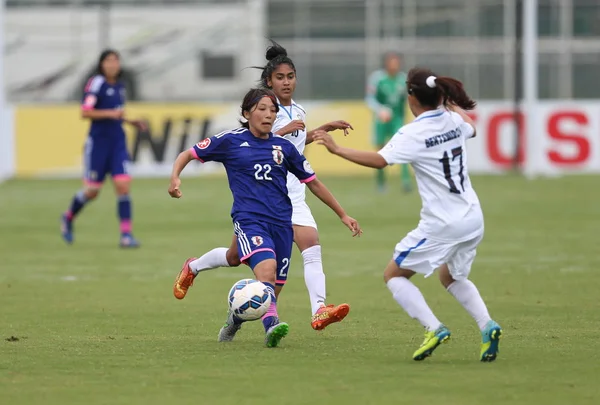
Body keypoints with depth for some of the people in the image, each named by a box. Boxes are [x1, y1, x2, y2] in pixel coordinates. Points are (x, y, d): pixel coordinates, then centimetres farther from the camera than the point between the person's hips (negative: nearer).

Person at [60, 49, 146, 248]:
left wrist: (131, 121, 13)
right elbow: (85, 112, -17)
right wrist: (110, 113, -25)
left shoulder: (119, 86, 12)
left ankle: (126, 234, -9)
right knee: (92, 190, 3)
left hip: (118, 142, 5)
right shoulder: (96, 83, -10)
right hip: (98, 141, -5)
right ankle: (68, 217, 32)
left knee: (123, 185, -9)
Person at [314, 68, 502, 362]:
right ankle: (487, 326, 6)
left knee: (393, 274, 8)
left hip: (441, 224, -7)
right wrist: (450, 103, 43)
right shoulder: (453, 120, 5)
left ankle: (434, 329, -10)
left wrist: (337, 149, -21)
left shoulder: (413, 134, -15)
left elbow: (379, 160, -27)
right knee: (452, 278, 29)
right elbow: (471, 128, 30)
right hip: (473, 219, 7)